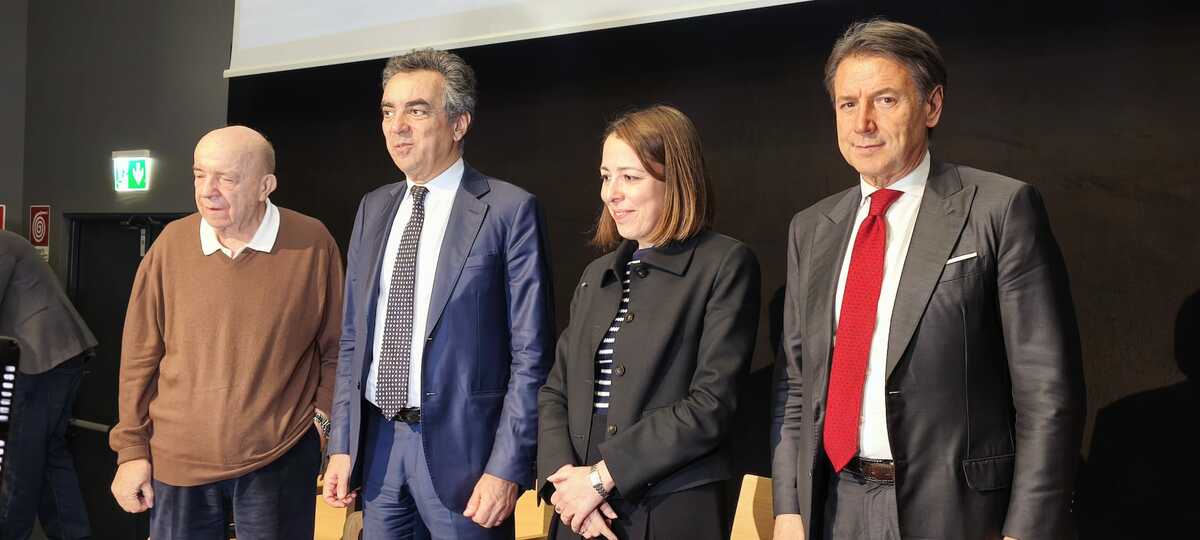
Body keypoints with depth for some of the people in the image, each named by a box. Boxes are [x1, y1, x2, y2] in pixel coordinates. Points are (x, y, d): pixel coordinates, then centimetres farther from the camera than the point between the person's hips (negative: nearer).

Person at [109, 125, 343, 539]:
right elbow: (140, 356, 3)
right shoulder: (173, 243, -1)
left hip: (280, 460, -2)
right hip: (177, 459, 2)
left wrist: (321, 419, -6)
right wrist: (131, 449, 4)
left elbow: (335, 348, 2)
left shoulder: (313, 244, -6)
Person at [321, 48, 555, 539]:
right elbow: (352, 338, 14)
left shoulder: (509, 210, -8)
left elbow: (530, 353, -10)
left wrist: (506, 468, -14)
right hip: (377, 442, 5)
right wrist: (342, 444, 7)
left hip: (459, 446, -5)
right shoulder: (373, 209, 10)